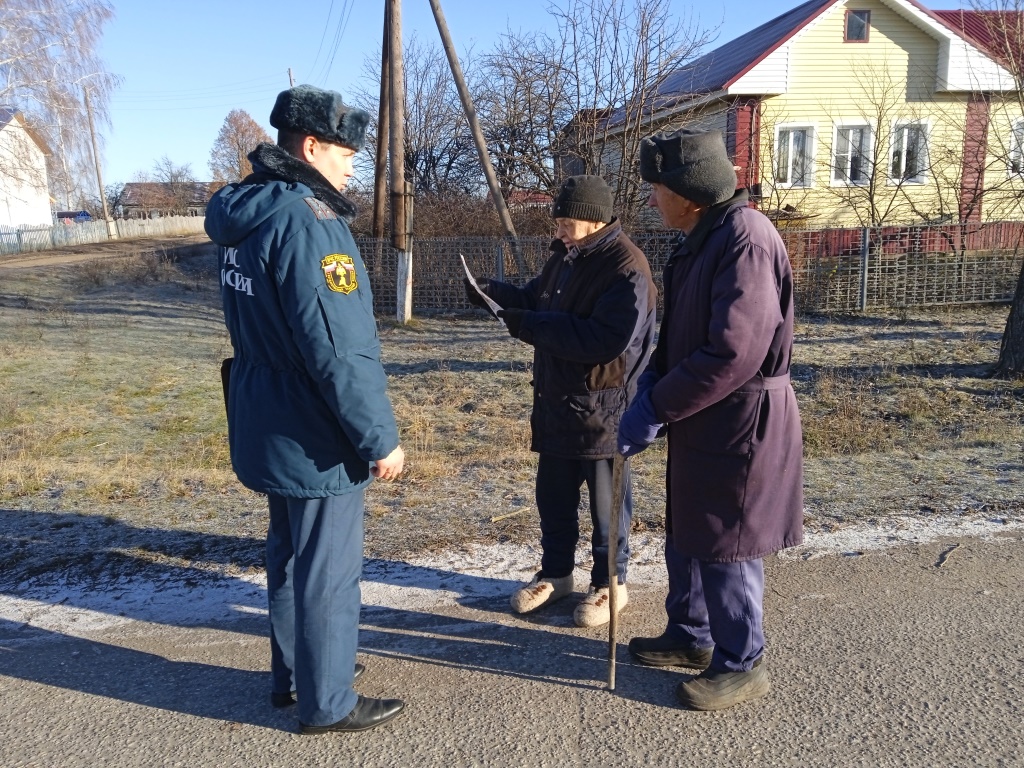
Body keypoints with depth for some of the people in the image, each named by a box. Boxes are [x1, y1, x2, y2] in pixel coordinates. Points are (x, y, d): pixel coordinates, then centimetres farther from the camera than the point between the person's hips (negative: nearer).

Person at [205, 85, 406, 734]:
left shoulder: (245, 215, 8)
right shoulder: (306, 220, -21)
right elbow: (336, 349, -25)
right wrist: (380, 437, -19)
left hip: (267, 423, 10)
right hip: (313, 433, -9)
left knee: (291, 552, 22)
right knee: (327, 567, 5)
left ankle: (293, 673, 39)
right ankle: (327, 703, 22)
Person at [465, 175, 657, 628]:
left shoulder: (626, 268, -20)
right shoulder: (567, 254, 7)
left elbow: (606, 340, -30)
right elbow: (537, 300, 19)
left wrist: (528, 326, -27)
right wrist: (495, 294, -2)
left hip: (602, 406, -8)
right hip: (555, 399, 8)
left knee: (606, 499, 9)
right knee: (553, 494, 18)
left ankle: (610, 583, 27)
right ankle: (555, 572, 36)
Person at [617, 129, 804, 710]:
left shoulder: (746, 239, -21)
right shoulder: (702, 239, 11)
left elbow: (733, 353, -28)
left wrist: (655, 408, -22)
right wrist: (651, 388, 0)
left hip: (738, 422, -10)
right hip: (699, 421, 10)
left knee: (725, 547, 4)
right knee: (686, 535, 21)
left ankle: (742, 666, 24)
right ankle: (690, 637, 40)